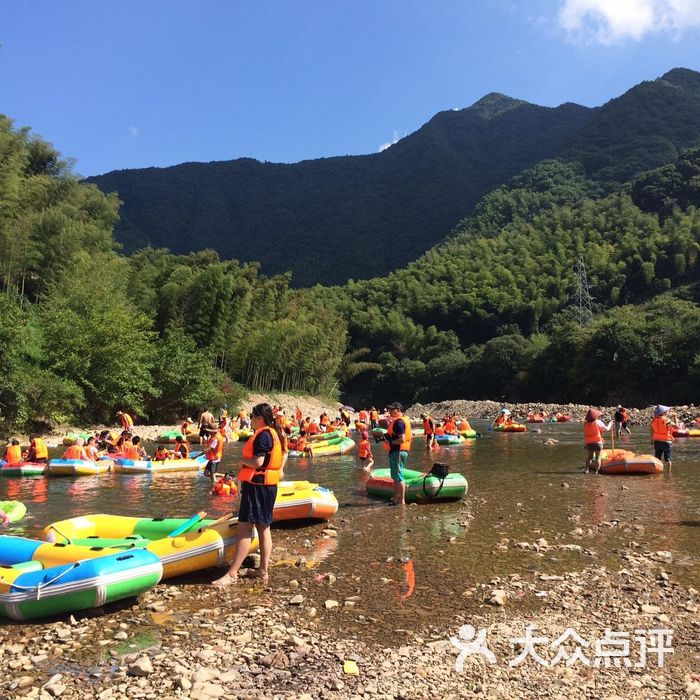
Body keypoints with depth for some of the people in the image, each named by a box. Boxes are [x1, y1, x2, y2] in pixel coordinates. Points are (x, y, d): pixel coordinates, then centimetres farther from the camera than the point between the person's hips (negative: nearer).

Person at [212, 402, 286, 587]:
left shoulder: (262, 435, -16)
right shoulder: (275, 434, 13)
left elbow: (257, 462, -24)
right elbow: (281, 458, 16)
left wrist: (244, 460, -7)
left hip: (257, 485, -10)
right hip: (269, 485, 10)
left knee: (245, 528, -9)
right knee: (264, 527, 13)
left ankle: (232, 574, -7)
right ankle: (264, 570, 19)